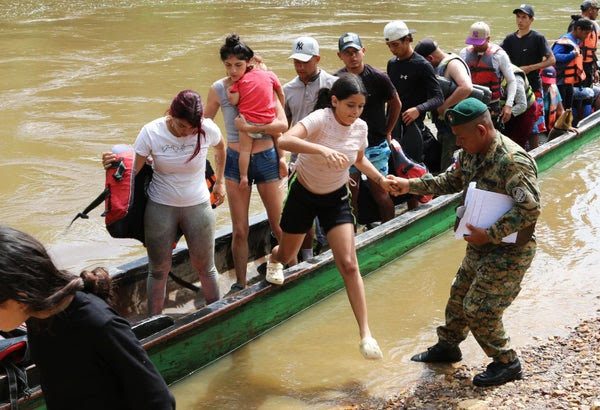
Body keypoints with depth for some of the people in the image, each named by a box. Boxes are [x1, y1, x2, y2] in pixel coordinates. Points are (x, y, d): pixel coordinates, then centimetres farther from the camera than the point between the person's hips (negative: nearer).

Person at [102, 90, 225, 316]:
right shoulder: (151, 132, -17)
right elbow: (134, 170, -15)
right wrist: (114, 164, -35)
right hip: (160, 208, -1)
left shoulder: (207, 128, -14)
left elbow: (220, 148, 10)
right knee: (158, 270, 8)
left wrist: (219, 182, 14)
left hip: (198, 206, 1)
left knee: (205, 267, 12)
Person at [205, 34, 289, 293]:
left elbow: (282, 124, -16)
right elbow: (204, 123, 11)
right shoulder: (218, 89, -3)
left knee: (279, 225, 6)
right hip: (236, 161, 1)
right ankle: (240, 284, 16)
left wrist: (250, 127, -23)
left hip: (266, 158, -1)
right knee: (239, 230, 4)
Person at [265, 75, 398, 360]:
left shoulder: (360, 127, -10)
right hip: (303, 194, -2)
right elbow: (285, 140, -47)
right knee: (286, 255, 19)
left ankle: (365, 333, -10)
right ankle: (273, 259, 60)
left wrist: (381, 179, -2)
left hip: (336, 198, 2)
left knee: (349, 264, -12)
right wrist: (322, 150, -59)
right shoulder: (320, 119, -28)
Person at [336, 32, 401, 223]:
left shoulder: (378, 78, -8)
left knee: (380, 194, 1)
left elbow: (396, 104, 7)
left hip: (375, 146, -2)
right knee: (350, 194, 9)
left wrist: (387, 132, 8)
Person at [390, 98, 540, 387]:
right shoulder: (470, 154, 0)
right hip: (480, 245, 9)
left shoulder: (513, 161, -28)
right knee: (459, 295, 20)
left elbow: (530, 209, -32)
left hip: (508, 251, -9)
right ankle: (448, 346, 42)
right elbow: (451, 181, 16)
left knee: (479, 309, -6)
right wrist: (410, 185, 7)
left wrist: (490, 234, -29)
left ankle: (507, 363, 13)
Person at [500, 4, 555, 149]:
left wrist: (529, 68, -16)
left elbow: (551, 60, -9)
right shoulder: (510, 39, 9)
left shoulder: (538, 38, -4)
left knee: (533, 126, -2)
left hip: (532, 87, -4)